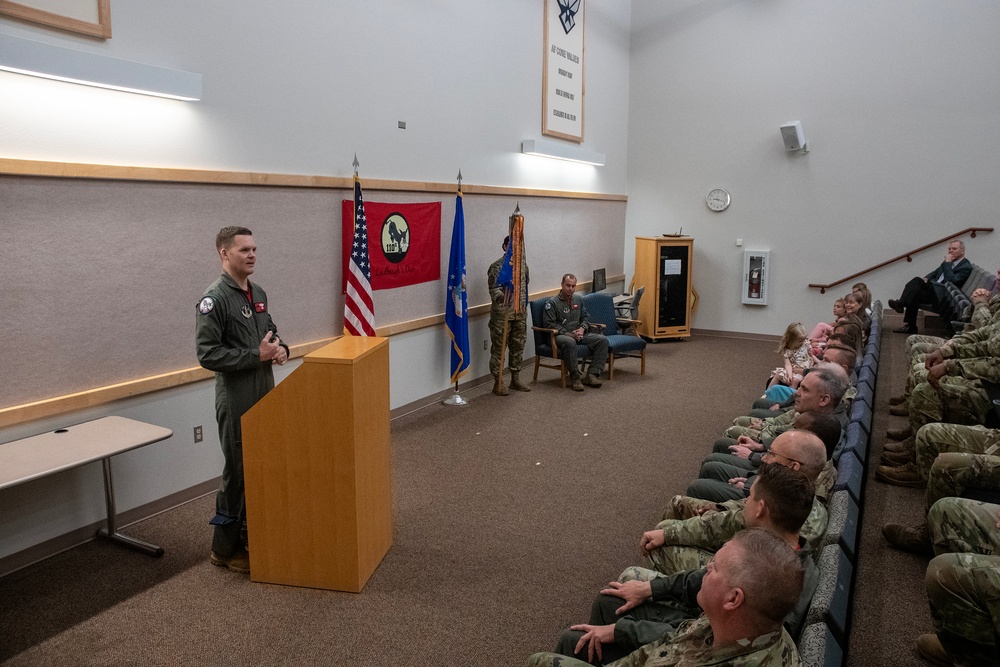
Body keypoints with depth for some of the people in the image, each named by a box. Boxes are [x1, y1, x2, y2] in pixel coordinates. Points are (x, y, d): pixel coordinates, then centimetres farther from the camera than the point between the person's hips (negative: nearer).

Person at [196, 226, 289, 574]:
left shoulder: (258, 293, 10)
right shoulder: (215, 298, -16)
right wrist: (256, 355, -22)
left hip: (265, 395, 8)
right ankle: (225, 548, 18)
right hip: (236, 401, -8)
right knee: (238, 473, 2)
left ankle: (251, 533, 31)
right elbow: (207, 354, -21)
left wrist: (280, 348, 0)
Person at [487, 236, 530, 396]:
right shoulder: (497, 266, -10)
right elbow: (494, 289, -19)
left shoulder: (523, 265, 11)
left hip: (520, 313, 6)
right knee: (499, 348, 0)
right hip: (502, 314, -6)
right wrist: (500, 298, -39)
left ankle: (515, 379, 25)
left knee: (518, 346, 12)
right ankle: (498, 382, 8)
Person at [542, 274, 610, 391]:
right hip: (559, 335, -6)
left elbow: (585, 317, 21)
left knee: (602, 340, -15)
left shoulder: (578, 299, 16)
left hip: (577, 334, 6)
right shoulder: (552, 303, -3)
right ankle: (575, 378, -29)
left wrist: (582, 328, -2)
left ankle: (592, 375, -19)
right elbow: (549, 324, -11)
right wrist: (568, 334, -17)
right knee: (570, 342, -42)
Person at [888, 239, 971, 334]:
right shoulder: (949, 262, 19)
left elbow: (950, 281, -18)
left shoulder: (966, 266, -5)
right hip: (934, 288, 8)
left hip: (943, 295, -8)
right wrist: (926, 278, 3)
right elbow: (935, 273, 26)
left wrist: (947, 263, -14)